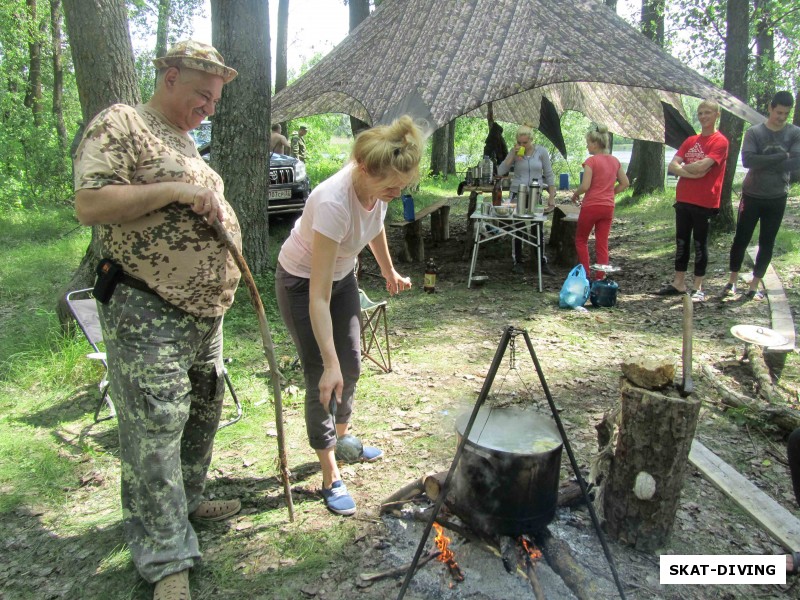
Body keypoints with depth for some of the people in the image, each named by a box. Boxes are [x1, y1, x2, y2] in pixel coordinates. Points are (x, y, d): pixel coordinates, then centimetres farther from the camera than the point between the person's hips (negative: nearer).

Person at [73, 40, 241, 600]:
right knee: (155, 431, -5)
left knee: (203, 412, 20)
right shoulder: (120, 125, -8)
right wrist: (175, 190, -23)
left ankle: (188, 498, 40)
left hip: (204, 310, 10)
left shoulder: (185, 142, 20)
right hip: (148, 315, -10)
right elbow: (90, 204, -21)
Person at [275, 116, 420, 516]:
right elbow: (318, 296, -38)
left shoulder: (377, 186, -19)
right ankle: (330, 478, 11)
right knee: (322, 378, -4)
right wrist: (329, 363, -37)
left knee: (351, 364, 15)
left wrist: (389, 271, 18)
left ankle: (342, 436, 41)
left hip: (342, 274, 7)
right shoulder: (334, 202, -40)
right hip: (301, 282, -7)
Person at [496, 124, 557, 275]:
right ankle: (517, 262, 16)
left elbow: (549, 175, 3)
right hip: (517, 194, 0)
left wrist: (551, 196, -2)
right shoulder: (514, 152, 0)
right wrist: (513, 154, -15)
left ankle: (543, 263, 11)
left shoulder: (541, 151, -1)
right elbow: (501, 171, -8)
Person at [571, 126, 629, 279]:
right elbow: (625, 183, 12)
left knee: (581, 240, 12)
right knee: (602, 244, 8)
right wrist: (610, 193, 15)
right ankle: (601, 277, 9)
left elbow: (585, 186, -18)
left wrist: (575, 194, 0)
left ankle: (585, 275, 9)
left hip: (591, 206, -6)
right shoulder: (614, 161, 8)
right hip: (608, 207, 6)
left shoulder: (591, 161, -12)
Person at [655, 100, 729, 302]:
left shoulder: (720, 141, -7)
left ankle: (698, 287, 12)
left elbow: (702, 166, -21)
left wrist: (683, 167, -3)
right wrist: (692, 173, -15)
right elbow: (672, 166, 2)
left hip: (704, 202, -6)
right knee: (681, 242, 11)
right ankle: (678, 283, 20)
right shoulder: (690, 141, 12)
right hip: (683, 200, 6)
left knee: (700, 244, 2)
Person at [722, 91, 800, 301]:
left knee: (767, 243, 6)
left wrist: (764, 163, -17)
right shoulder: (754, 132, -4)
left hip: (777, 197, 2)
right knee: (741, 239, 3)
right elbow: (748, 159, -20)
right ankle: (732, 281, 17)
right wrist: (781, 156, -19)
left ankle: (754, 286, 15)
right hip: (752, 195, -1)